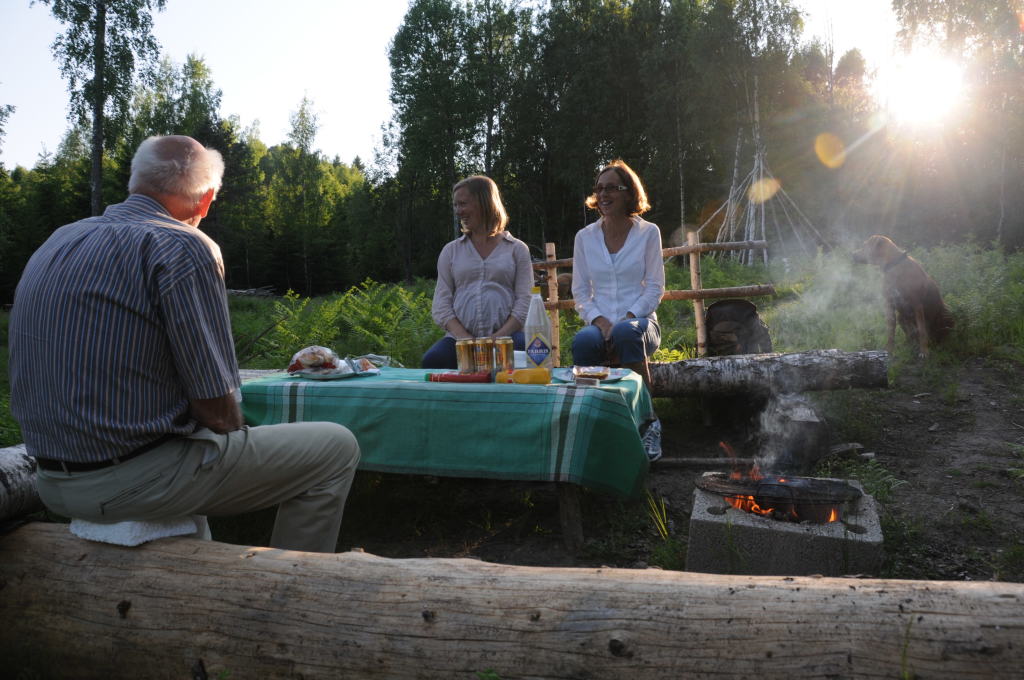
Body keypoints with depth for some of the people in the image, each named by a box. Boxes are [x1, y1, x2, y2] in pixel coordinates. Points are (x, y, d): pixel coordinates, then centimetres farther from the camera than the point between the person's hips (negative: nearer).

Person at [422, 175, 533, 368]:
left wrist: (497, 338, -14)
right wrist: (465, 338, -10)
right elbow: (440, 306, 9)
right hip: (460, 336, 1)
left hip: (507, 336, 0)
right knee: (432, 360, -33)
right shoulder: (451, 251, 18)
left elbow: (525, 302, 3)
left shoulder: (517, 249, 12)